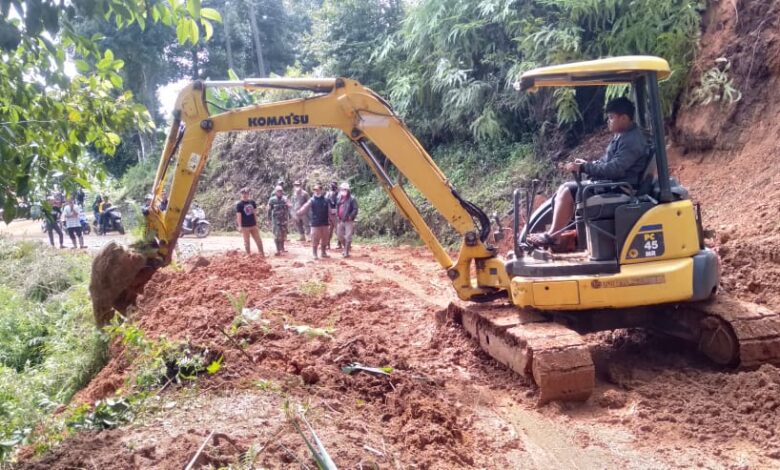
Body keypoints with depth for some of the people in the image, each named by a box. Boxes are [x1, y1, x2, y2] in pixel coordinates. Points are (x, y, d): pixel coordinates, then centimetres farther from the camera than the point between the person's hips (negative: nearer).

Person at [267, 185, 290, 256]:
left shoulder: (285, 199, 3)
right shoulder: (272, 200, -7)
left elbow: (288, 208, 10)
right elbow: (269, 210, -3)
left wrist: (289, 217, 10)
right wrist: (269, 219, -4)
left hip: (284, 219, 4)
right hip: (276, 220, -4)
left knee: (283, 234, 13)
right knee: (277, 235, -7)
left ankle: (282, 247, 30)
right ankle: (278, 250, -4)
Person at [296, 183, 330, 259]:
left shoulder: (325, 200, 5)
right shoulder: (312, 200, -2)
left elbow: (329, 211, 11)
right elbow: (305, 207, -15)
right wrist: (298, 212, -33)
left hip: (325, 223, 3)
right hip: (315, 223, -3)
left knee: (324, 239, 11)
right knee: (315, 239, -2)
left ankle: (324, 252, 25)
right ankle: (314, 254, 9)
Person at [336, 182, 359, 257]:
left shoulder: (352, 199, -9)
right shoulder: (340, 199, 11)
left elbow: (355, 209, -14)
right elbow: (337, 208, 22)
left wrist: (350, 217, -20)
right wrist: (337, 216, 10)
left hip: (349, 221, -7)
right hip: (341, 221, 7)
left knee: (348, 237, -5)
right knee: (340, 235, 14)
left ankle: (346, 252, 0)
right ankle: (345, 247, 34)